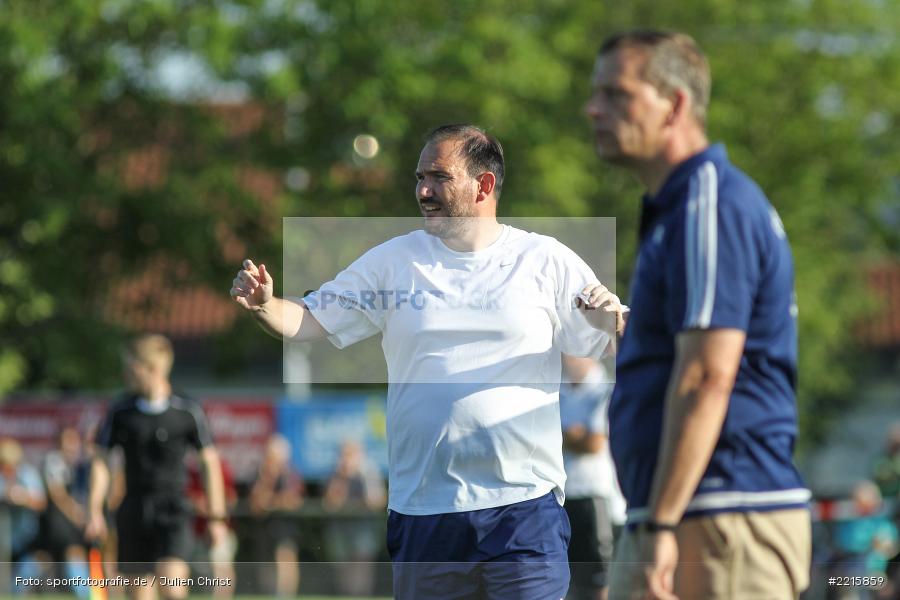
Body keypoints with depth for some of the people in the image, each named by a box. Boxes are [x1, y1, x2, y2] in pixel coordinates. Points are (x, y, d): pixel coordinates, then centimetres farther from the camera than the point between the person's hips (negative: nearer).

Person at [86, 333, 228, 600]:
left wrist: (216, 517, 4)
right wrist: (94, 511, -3)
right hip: (134, 510, 2)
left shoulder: (188, 411, -3)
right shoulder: (120, 411, 2)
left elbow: (210, 461, 4)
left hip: (173, 510, -2)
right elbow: (100, 459, 6)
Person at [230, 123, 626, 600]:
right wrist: (264, 305, -15)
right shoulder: (391, 261, 8)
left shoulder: (546, 261, 4)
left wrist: (610, 323, -18)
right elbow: (310, 322, 5)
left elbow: (608, 348, 5)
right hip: (422, 509, 2)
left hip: (525, 506, -2)